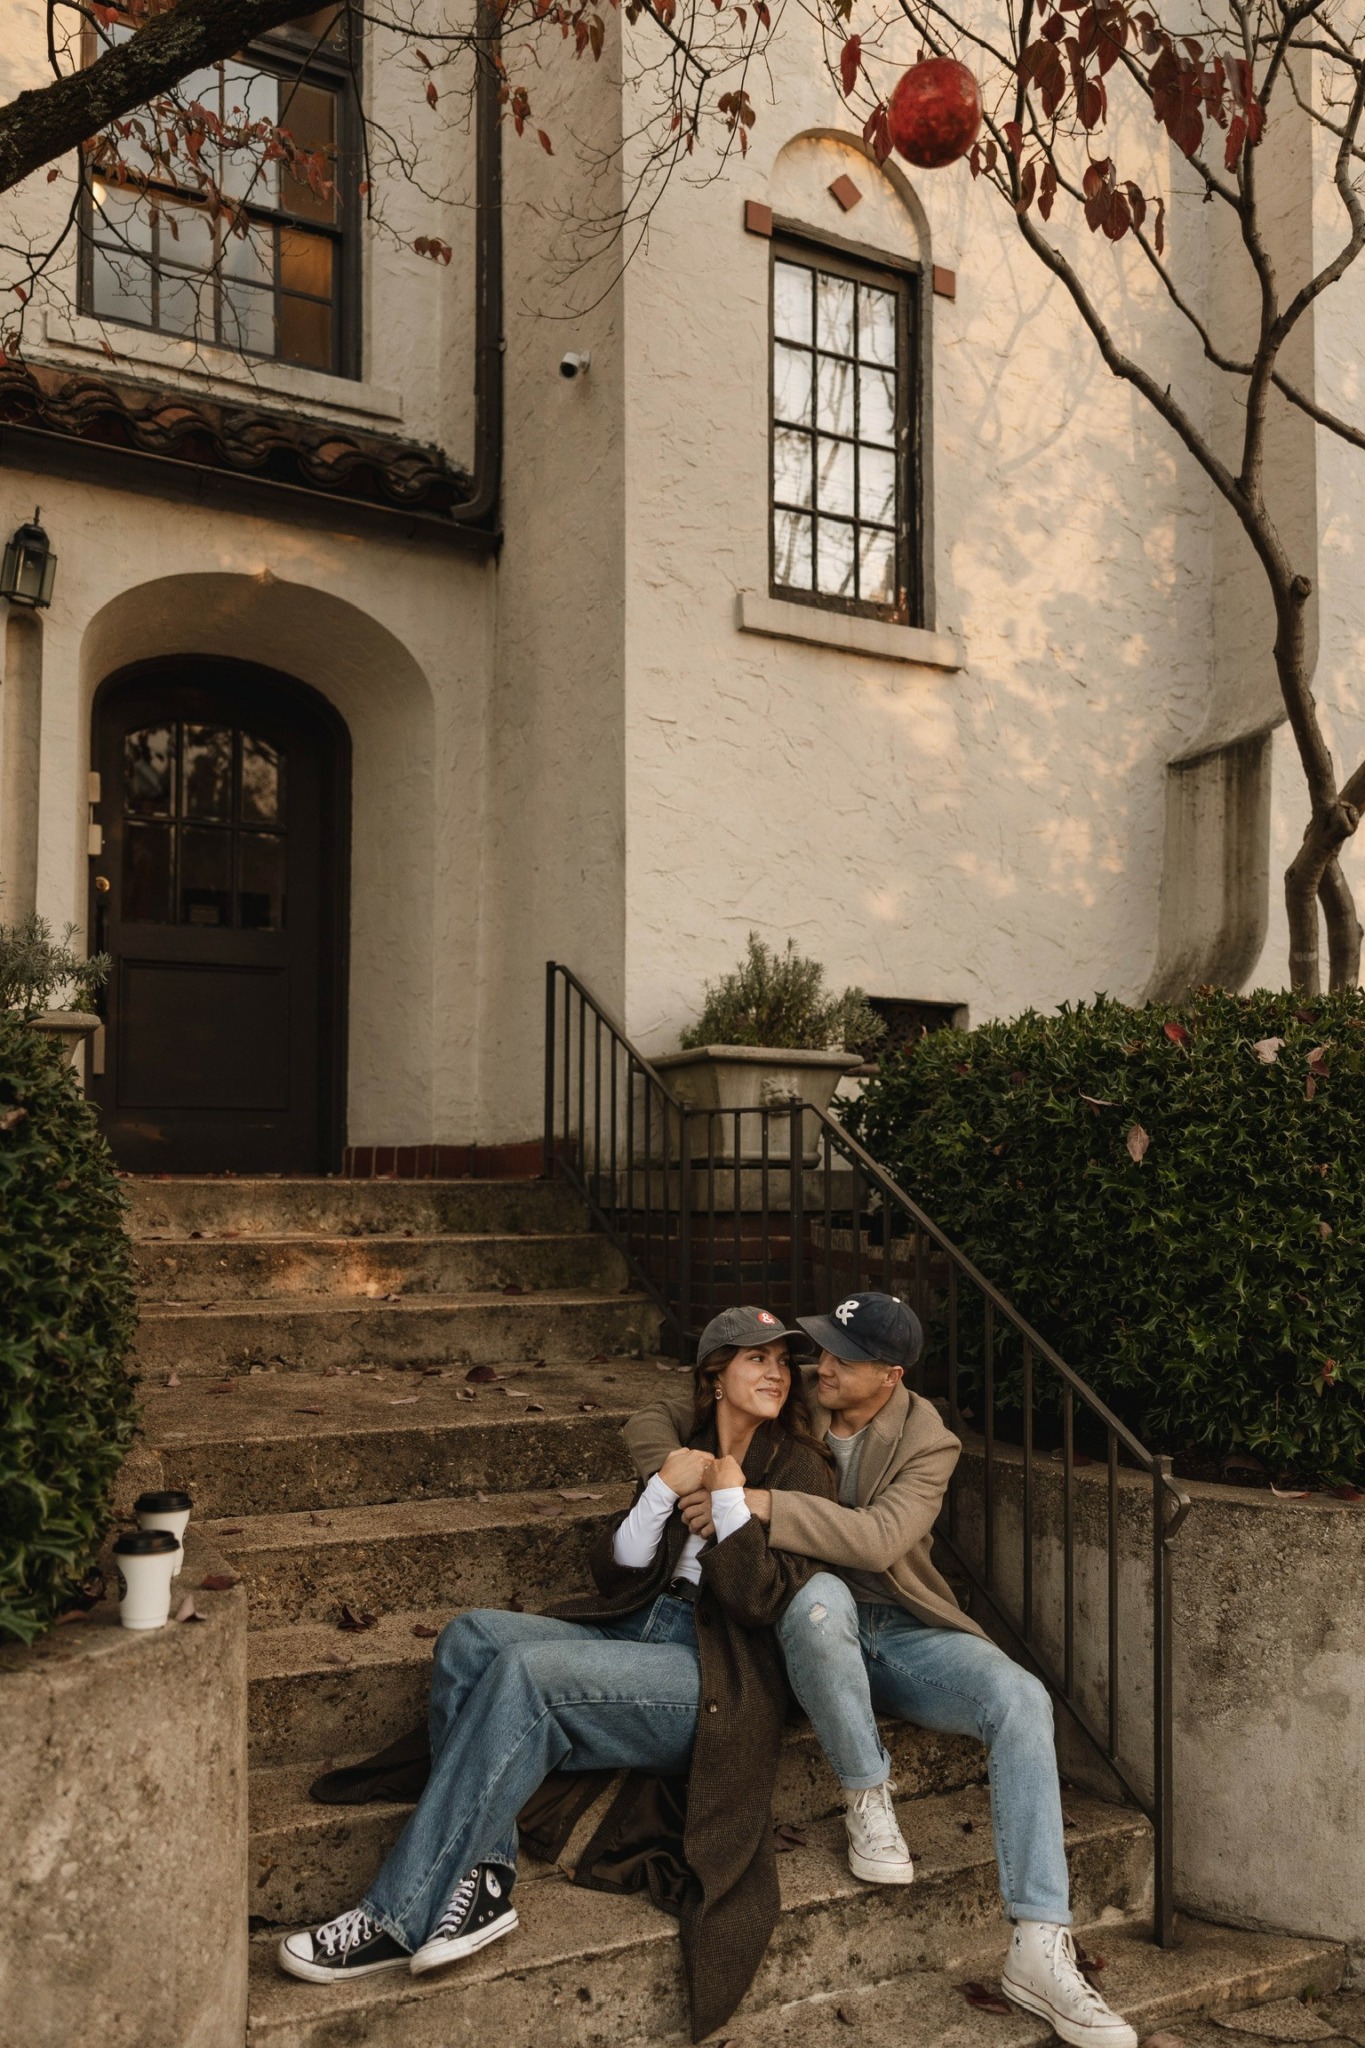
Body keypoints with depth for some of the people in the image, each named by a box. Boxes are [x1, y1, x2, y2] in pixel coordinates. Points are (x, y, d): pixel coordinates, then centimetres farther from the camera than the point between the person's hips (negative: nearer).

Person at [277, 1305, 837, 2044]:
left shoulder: (798, 1468, 1)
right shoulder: (687, 1453, 19)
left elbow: (762, 1601, -9)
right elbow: (617, 1571, 10)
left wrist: (728, 1497, -13)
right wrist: (664, 1490, -3)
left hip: (718, 1675, -7)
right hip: (638, 1631, 7)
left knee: (524, 1672, -29)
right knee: (472, 1636, -17)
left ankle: (398, 1919, -26)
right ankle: (483, 1874, -26)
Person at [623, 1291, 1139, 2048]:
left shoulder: (926, 1441, -6)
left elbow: (878, 1537, -24)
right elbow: (651, 1420, 1)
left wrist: (759, 1503, -33)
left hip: (906, 1633, 1)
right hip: (815, 1627, 0)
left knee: (1022, 1700, -28)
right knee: (822, 1593, -38)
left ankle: (1039, 1947, -26)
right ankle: (867, 1800, -18)